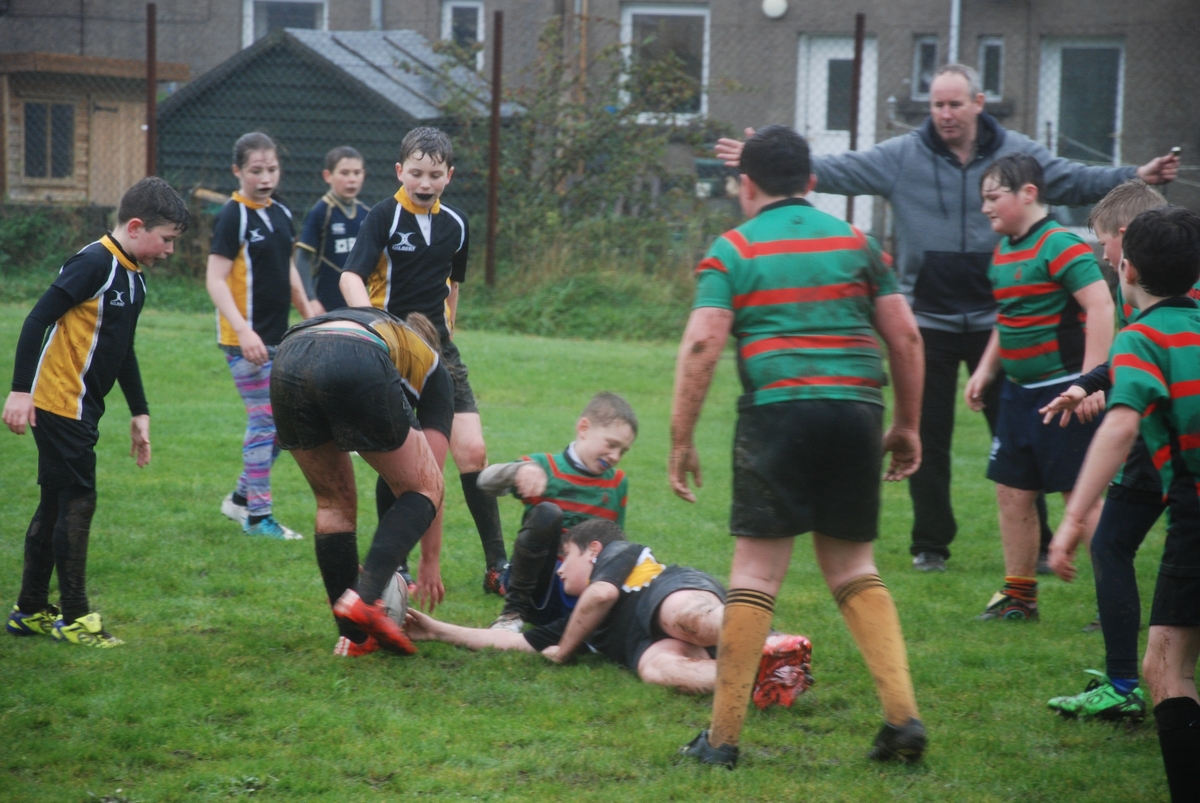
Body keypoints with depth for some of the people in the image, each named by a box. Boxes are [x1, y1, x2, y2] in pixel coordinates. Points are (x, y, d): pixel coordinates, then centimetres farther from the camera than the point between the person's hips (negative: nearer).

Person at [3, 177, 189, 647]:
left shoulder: (133, 279, 12)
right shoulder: (94, 264, -17)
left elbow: (123, 352, 22)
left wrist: (139, 413, 22)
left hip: (81, 411, 9)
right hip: (57, 404, -9)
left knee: (55, 505, 14)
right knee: (77, 503, -6)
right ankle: (74, 617, 2)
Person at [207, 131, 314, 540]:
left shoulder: (281, 214, 11)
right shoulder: (233, 217, -12)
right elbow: (216, 279, -17)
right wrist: (243, 331, -27)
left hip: (277, 337, 8)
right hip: (246, 341, -8)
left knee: (281, 421, 11)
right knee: (265, 420, -7)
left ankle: (242, 496, 26)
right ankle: (258, 516, 0)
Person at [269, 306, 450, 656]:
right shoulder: (431, 366, 34)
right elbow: (431, 474, 30)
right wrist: (430, 561, 38)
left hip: (286, 365, 5)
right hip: (356, 369, -5)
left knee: (335, 502, 25)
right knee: (423, 487, 15)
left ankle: (353, 637, 22)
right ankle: (365, 598, -6)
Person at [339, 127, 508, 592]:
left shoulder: (456, 224, 8)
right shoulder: (385, 217, -9)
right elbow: (351, 278, -23)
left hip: (438, 349, 4)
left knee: (472, 451, -5)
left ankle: (497, 564, 0)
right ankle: (393, 563, 15)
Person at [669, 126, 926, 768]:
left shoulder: (732, 250, 5)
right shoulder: (855, 242, 14)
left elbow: (702, 344, -5)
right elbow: (905, 337, 10)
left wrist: (681, 440, -1)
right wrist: (908, 425, 19)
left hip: (777, 410, -3)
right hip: (857, 411, 3)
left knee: (757, 571, 1)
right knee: (852, 566, 16)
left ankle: (723, 736, 2)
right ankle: (903, 713, 5)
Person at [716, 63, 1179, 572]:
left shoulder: (1017, 153, 2)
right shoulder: (902, 157, -2)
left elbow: (1078, 182, 7)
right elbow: (838, 171, -7)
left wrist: (1135, 178, -7)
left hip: (996, 322, 0)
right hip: (929, 322, 0)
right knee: (927, 439, 6)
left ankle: (1034, 544, 11)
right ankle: (931, 544, 17)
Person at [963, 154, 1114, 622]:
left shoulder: (1060, 246, -16)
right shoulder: (1004, 250, 12)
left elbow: (1101, 307, -23)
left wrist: (1090, 383, -26)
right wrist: (985, 370, 21)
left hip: (1061, 387, -9)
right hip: (1019, 390, 9)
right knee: (1012, 490, 12)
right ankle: (1018, 594, 24)